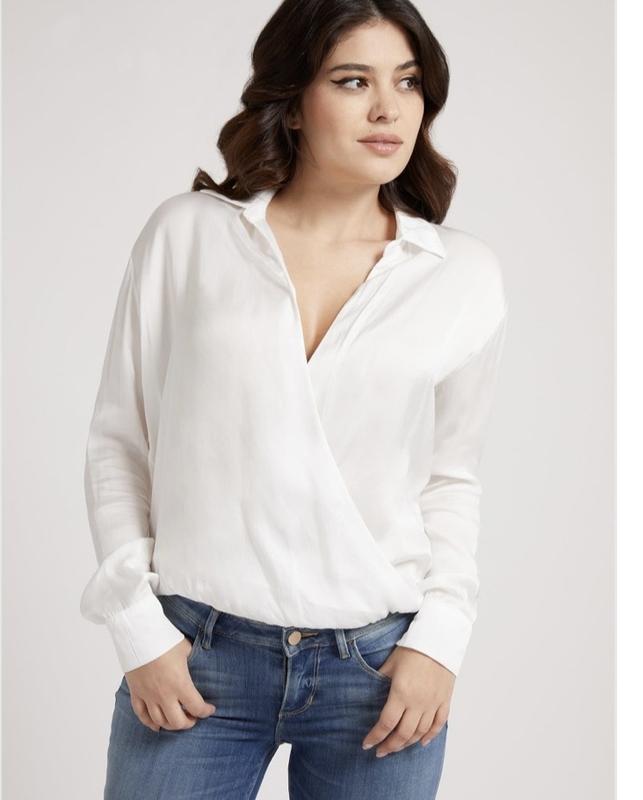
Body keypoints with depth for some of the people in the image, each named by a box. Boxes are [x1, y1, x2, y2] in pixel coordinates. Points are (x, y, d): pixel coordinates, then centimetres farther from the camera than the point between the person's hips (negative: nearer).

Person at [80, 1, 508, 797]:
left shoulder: (465, 276, 1)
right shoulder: (187, 233, -2)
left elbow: (452, 475, 9)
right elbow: (117, 443, 3)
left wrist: (441, 635, -2)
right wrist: (139, 627, -2)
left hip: (381, 668, 1)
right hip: (195, 655, -1)